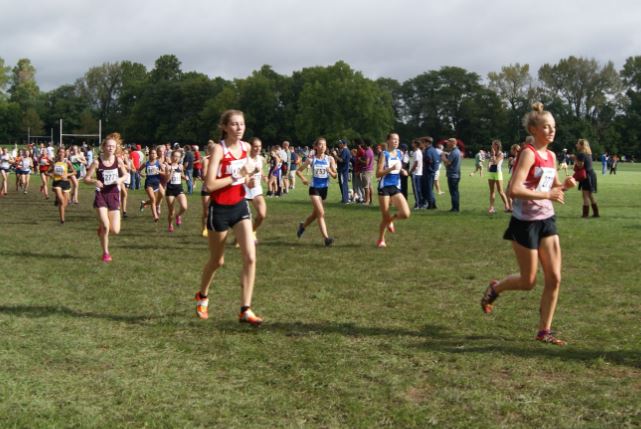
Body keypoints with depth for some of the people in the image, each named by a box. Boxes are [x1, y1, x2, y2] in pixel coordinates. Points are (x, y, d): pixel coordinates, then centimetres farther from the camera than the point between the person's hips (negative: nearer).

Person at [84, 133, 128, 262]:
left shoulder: (118, 161, -3)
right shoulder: (97, 162, -9)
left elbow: (125, 175, 11)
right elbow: (86, 179, -5)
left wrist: (120, 180, -11)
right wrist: (95, 181, -26)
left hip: (114, 195, 2)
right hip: (101, 195, -2)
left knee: (115, 231, -1)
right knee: (105, 226, -13)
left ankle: (102, 228, 35)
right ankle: (105, 253, 9)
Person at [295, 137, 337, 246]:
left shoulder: (330, 159, 0)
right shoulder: (311, 159, -5)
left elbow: (335, 175, -1)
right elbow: (298, 171, 2)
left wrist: (330, 171, -23)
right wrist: (303, 179, -17)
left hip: (324, 188, 4)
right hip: (314, 188, -4)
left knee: (315, 214, 17)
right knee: (321, 213, -15)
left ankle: (302, 226, 44)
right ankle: (326, 238, -16)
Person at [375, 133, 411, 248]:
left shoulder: (400, 153, 8)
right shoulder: (384, 154, -7)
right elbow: (378, 174, -12)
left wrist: (403, 171, 5)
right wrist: (391, 168, -24)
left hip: (396, 188, 5)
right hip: (384, 187, -5)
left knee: (406, 214, -13)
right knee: (385, 217, 0)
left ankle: (391, 219, 20)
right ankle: (381, 240, 23)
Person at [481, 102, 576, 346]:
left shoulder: (551, 156, 9)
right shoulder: (528, 153, -16)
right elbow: (514, 190, -27)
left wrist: (565, 185, 1)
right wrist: (546, 195, -26)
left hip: (547, 221, 7)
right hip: (526, 223, -7)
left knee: (554, 278, 1)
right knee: (529, 282, 3)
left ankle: (544, 331, 11)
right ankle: (494, 289, 33)